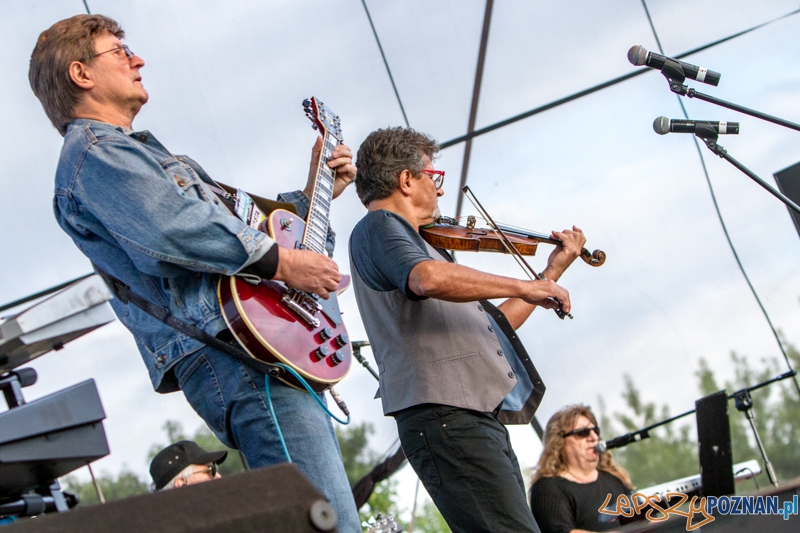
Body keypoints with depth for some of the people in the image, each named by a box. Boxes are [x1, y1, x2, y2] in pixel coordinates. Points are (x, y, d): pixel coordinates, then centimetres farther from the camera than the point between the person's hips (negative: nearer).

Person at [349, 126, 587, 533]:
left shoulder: (411, 241, 28)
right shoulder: (377, 227, 0)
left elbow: (494, 326, 34)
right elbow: (428, 278, -23)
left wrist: (553, 271, 35)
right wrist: (524, 286, -14)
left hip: (482, 418, 10)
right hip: (446, 414, -10)